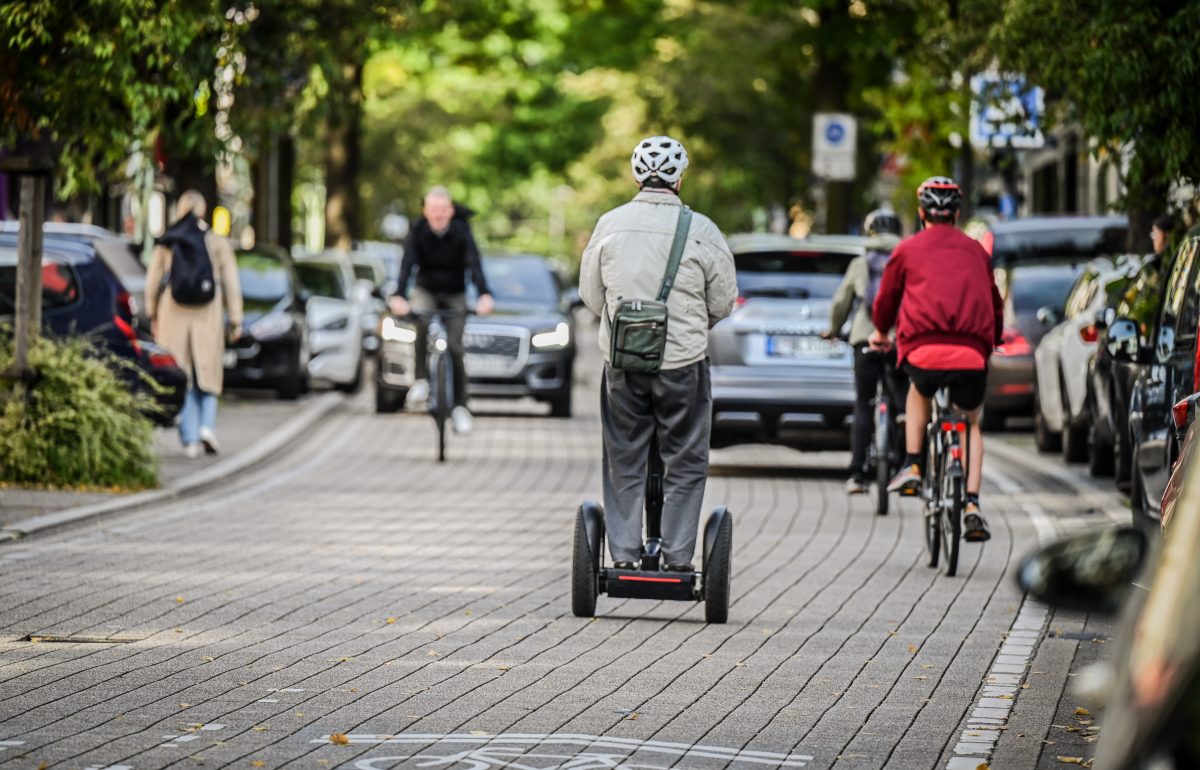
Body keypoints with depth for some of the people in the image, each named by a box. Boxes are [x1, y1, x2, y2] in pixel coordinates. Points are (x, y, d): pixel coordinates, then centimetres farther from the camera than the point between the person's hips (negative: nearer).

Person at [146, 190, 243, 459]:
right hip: (208, 316, 0)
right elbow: (231, 283, 0)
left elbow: (152, 282, 5)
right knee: (207, 374, 11)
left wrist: (153, 316, 16)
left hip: (174, 316, 0)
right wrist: (235, 320, 4)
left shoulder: (166, 244, 2)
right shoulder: (218, 243, 1)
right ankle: (207, 425, -10)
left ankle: (190, 438, -1)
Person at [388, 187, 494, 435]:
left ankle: (460, 407, -1)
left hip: (455, 295, 0)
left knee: (455, 347, -11)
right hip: (425, 291, 0)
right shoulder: (417, 232, -17)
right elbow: (407, 264, -31)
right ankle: (421, 379, -23)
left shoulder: (461, 232, -18)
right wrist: (399, 296, -49)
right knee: (421, 319, -34)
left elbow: (474, 264, -31)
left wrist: (484, 295, -49)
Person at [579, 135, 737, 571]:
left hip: (621, 361, 2)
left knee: (624, 461, 12)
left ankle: (624, 554, 12)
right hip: (683, 364, -2)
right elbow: (723, 301, 1)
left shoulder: (610, 225, -1)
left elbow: (590, 294, 7)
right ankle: (677, 555, 8)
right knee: (686, 462, 9)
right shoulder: (701, 231, -8)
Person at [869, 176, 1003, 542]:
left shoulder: (908, 250, 13)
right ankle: (971, 505, 8)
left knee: (919, 392, 35)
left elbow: (887, 297, 26)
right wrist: (989, 343, 45)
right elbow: (995, 305, 26)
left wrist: (881, 333, 46)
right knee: (971, 423, 23)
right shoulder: (975, 251, 19)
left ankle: (912, 467, 20)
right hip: (972, 354, 1)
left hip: (923, 350, -1)